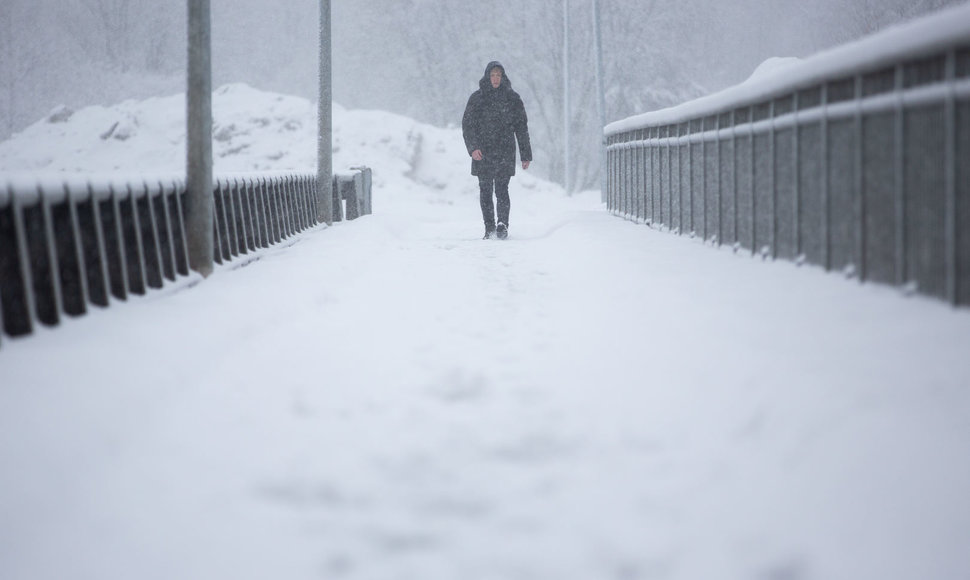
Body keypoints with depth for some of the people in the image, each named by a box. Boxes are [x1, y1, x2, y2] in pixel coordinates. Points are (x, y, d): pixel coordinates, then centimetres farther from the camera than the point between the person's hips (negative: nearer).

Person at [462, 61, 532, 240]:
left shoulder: (512, 98, 6)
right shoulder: (477, 98, 5)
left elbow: (521, 128, 9)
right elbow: (467, 125, 1)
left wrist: (526, 155, 6)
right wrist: (473, 147, -15)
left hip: (505, 152, -1)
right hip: (482, 154, 1)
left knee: (501, 190, -14)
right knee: (485, 191, 4)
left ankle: (502, 224, -21)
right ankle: (489, 228, 11)